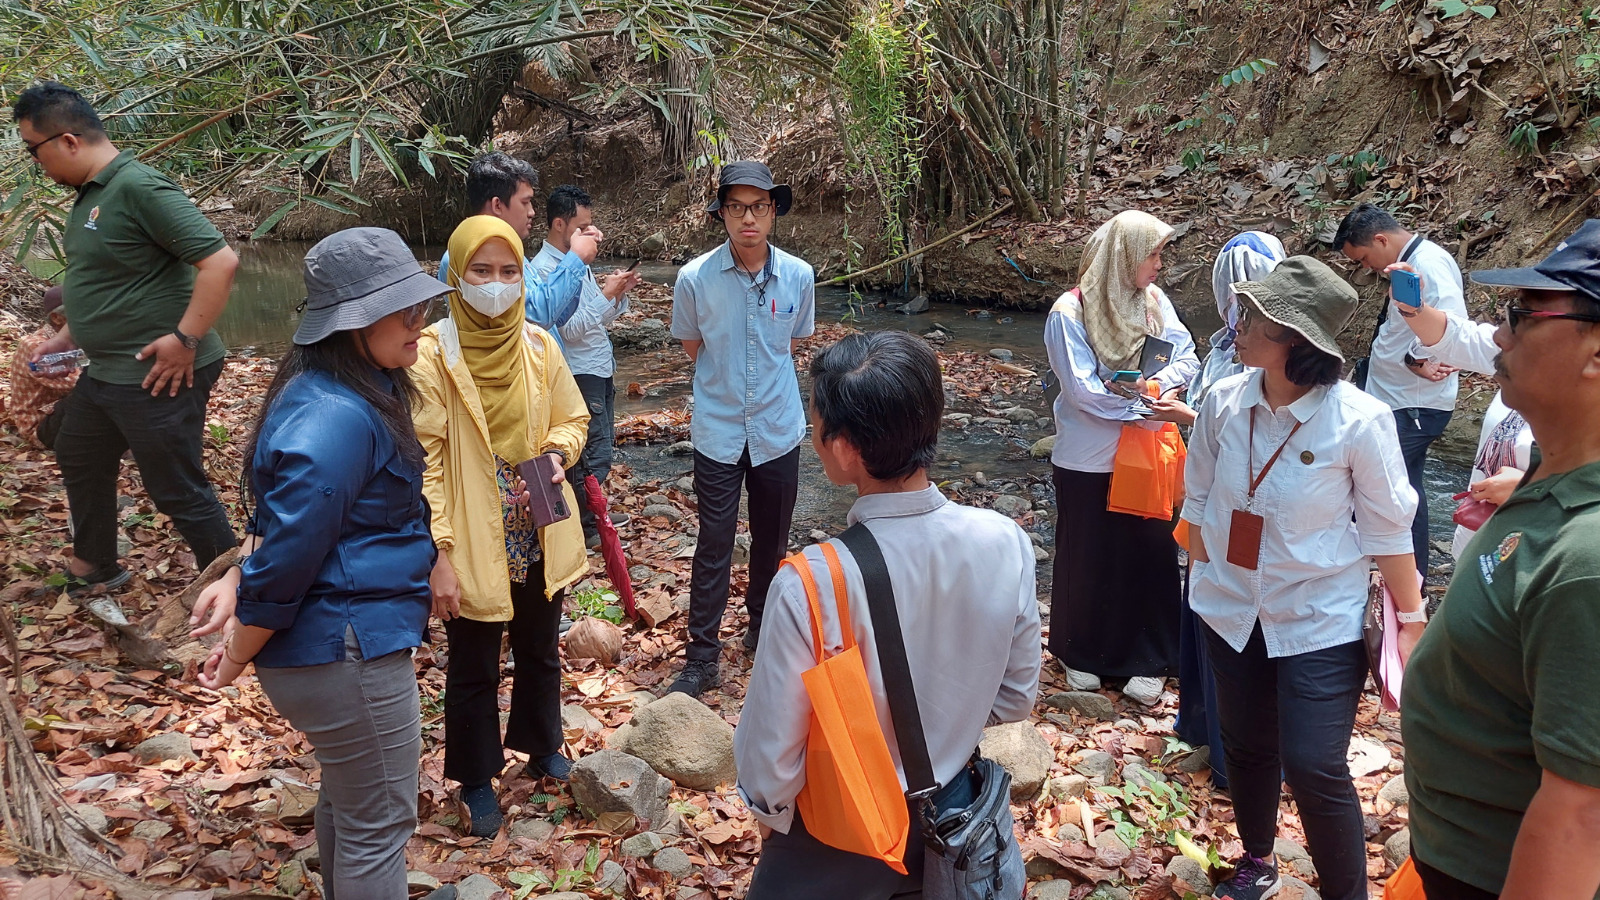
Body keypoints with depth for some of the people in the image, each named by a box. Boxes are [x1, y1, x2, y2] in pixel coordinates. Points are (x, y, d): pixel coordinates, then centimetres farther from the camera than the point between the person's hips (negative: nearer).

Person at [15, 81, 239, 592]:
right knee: (78, 460, 25)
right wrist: (66, 339, 19)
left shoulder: (138, 187, -20)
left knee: (178, 491, -1)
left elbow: (220, 261, -26)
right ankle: (93, 569, 44)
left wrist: (186, 339, -26)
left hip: (156, 376, -11)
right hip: (105, 372, 11)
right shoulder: (88, 194, 11)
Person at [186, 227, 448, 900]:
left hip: (343, 636, 10)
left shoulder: (354, 392, 5)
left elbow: (286, 510, 13)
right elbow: (286, 557, -23)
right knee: (379, 825, 6)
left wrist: (237, 578, -1)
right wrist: (236, 658, -10)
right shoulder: (336, 421, -27)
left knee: (347, 797, 26)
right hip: (348, 649, -10)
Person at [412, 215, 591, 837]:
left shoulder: (539, 346, -2)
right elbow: (424, 461, -17)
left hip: (539, 536, 4)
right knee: (474, 669, 13)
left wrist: (557, 452, -13)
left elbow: (572, 420, 10)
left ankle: (540, 746, 47)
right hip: (472, 545, -4)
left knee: (540, 651, 23)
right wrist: (437, 554, -20)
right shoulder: (433, 354, -16)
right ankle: (476, 778, 34)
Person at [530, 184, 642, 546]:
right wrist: (606, 293, -22)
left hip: (599, 371, 9)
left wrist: (620, 292, -2)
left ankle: (592, 514, 30)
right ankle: (586, 528, 11)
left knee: (600, 448, 17)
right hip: (579, 376, -9)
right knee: (594, 455, -2)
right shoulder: (545, 269, -17)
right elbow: (571, 329, -22)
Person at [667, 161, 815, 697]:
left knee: (772, 541, 16)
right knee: (713, 546, 2)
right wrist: (725, 382, 8)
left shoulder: (799, 276, -8)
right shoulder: (695, 278, -13)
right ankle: (702, 656, 12)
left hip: (778, 430, 2)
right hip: (719, 432, -2)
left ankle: (763, 629, 37)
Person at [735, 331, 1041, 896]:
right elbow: (1013, 700, -5)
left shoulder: (808, 586, -33)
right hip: (951, 816, 3)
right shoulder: (1007, 543, -21)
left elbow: (769, 757, -21)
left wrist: (769, 812, 0)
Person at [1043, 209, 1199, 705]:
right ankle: (1080, 654, 31)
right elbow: (1082, 390, -20)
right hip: (1090, 459, -4)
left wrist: (1158, 382, -21)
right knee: (1088, 557, 11)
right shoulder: (1070, 312, -15)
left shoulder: (1154, 301, 0)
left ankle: (1147, 659, 24)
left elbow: (1187, 359, -2)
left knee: (1151, 552, 9)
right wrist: (1143, 408, -19)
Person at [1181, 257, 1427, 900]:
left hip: (1320, 620, -4)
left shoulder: (1359, 421, -20)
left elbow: (1387, 528, -9)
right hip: (1231, 607, 4)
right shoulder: (1225, 401, -10)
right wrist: (1203, 575, 11)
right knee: (1246, 748, 18)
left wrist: (1409, 619, -4)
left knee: (1314, 769, -5)